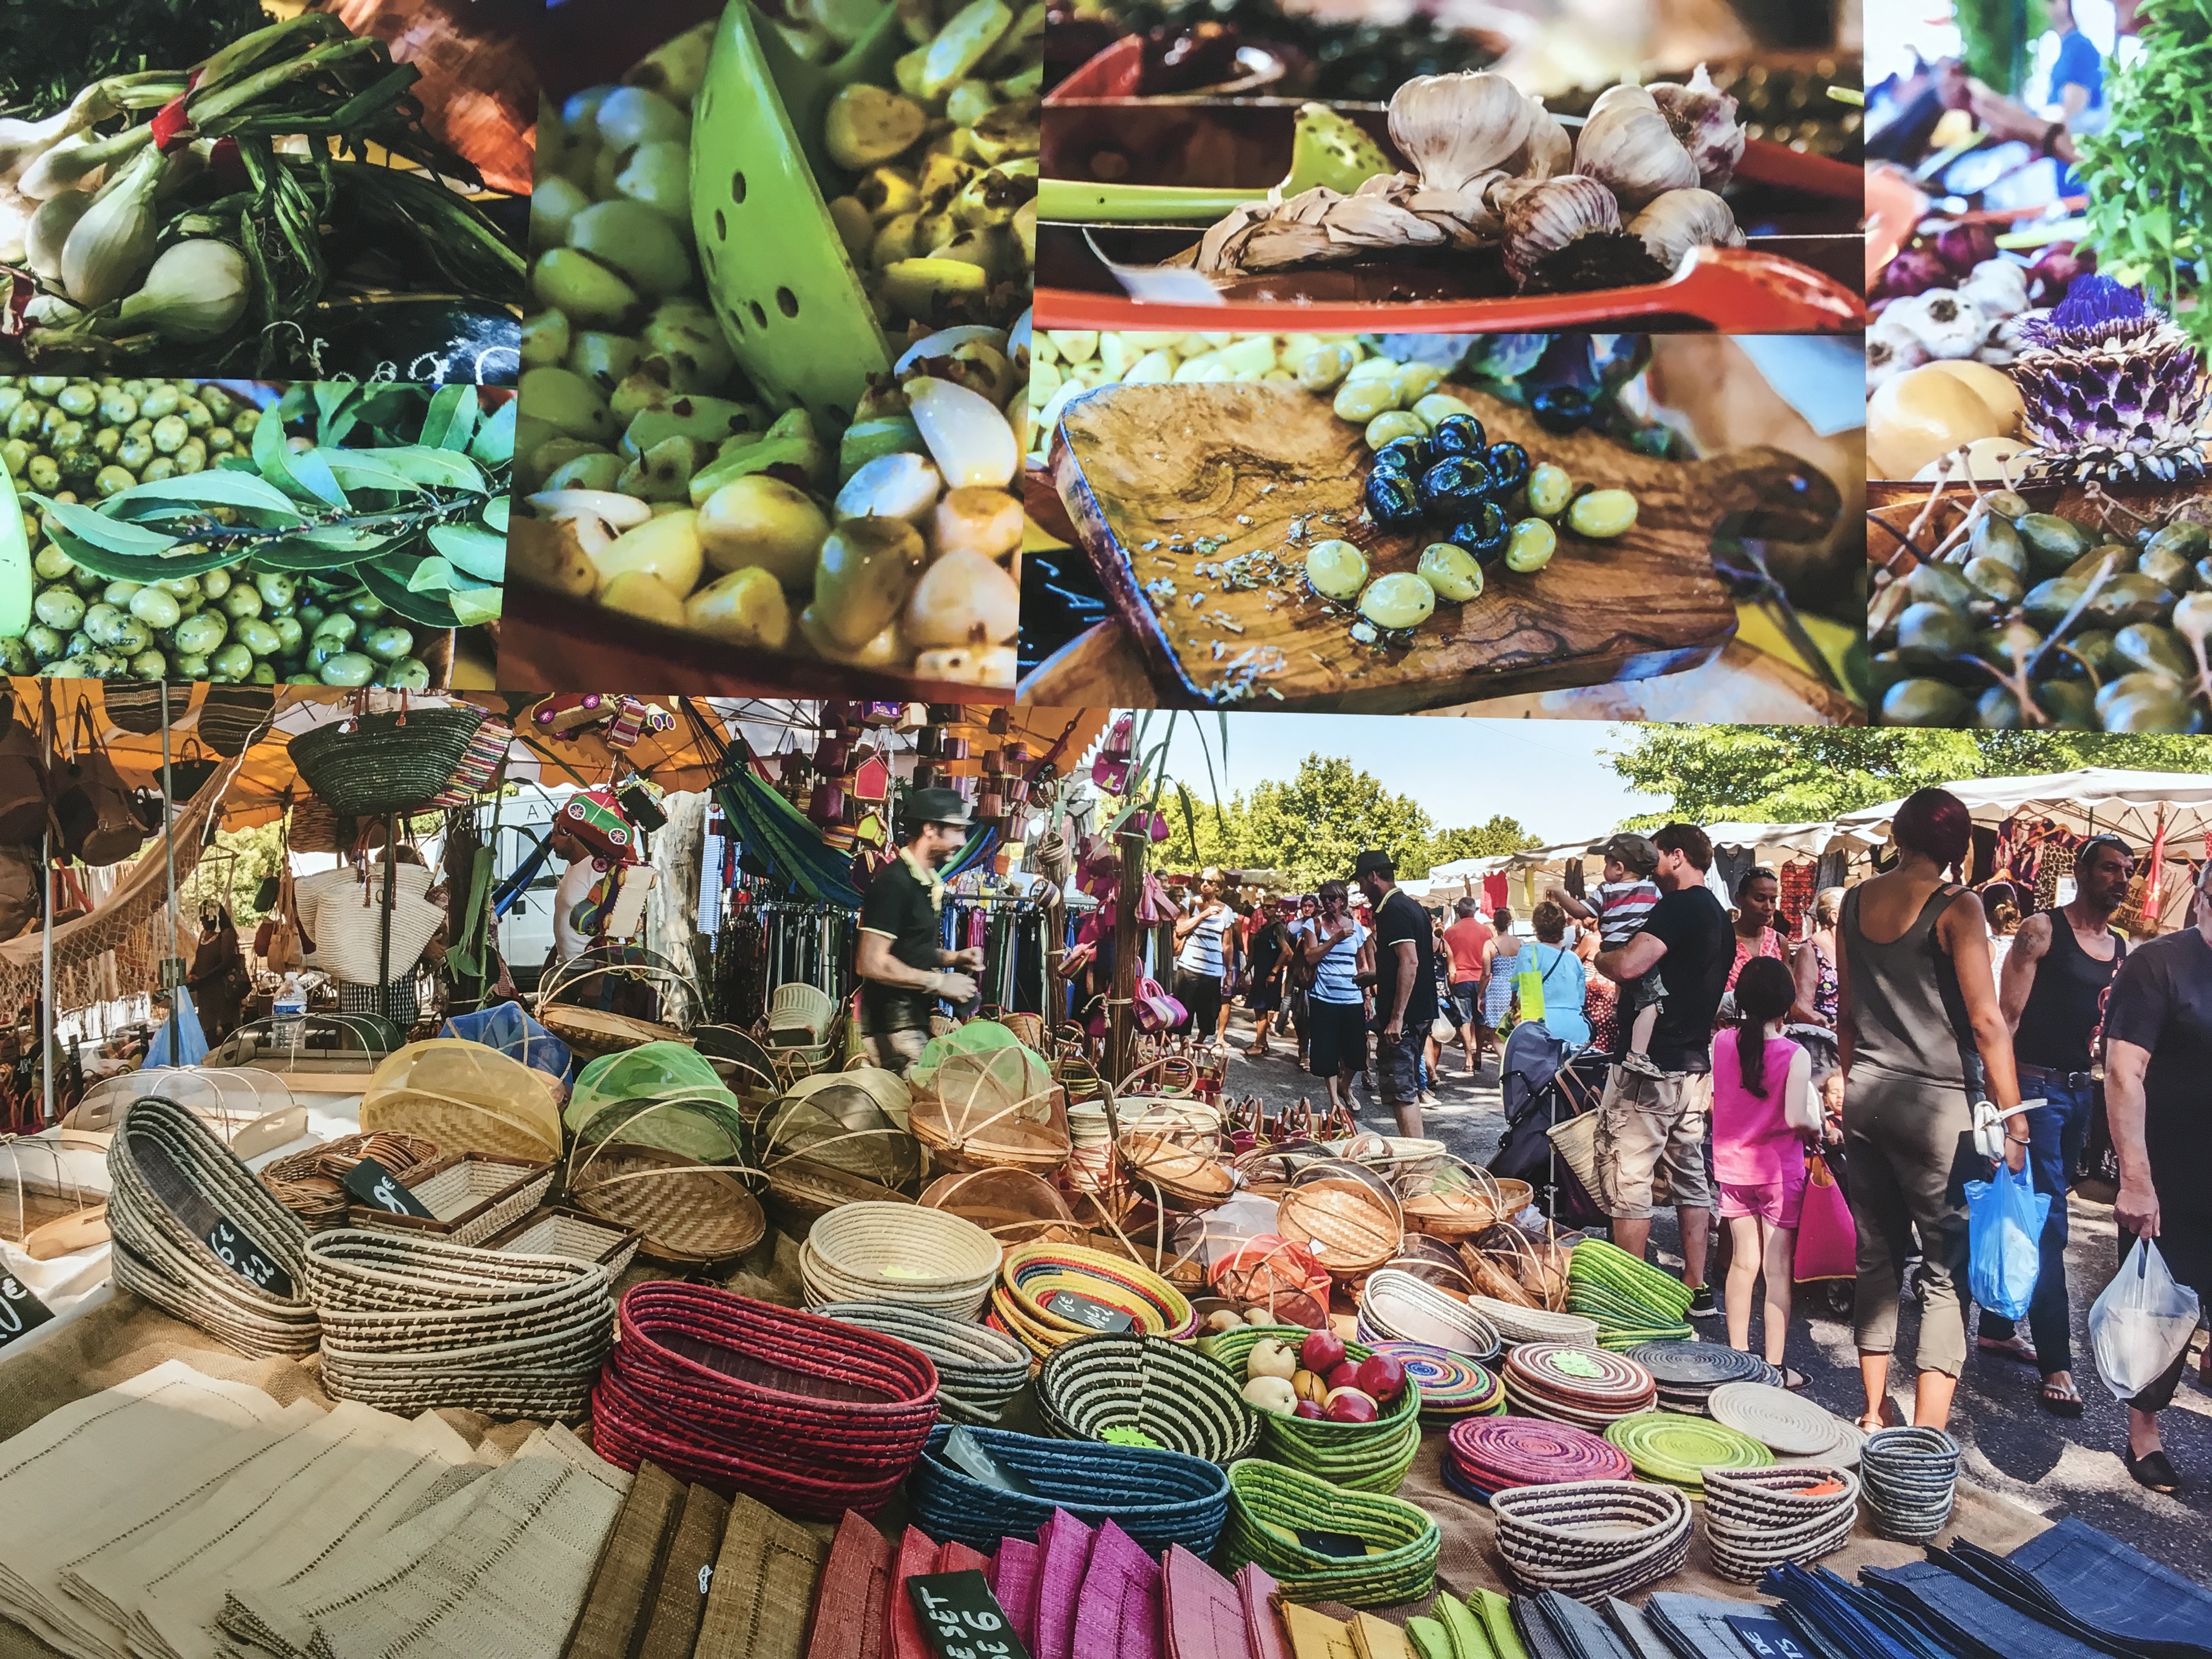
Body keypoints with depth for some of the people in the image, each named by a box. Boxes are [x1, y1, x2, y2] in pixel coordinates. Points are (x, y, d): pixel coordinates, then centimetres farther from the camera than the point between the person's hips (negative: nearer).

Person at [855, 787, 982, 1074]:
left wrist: (954, 958, 10)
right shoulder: (894, 883, -15)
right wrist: (939, 982, -16)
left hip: (917, 1020, 9)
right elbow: (872, 964, -21)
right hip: (893, 1026, -9)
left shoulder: (928, 883, 16)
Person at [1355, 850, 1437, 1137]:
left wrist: (1396, 1018, -26)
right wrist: (1374, 977, 31)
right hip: (1420, 1013, 10)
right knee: (1408, 1089, 17)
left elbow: (1409, 961, -25)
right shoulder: (1412, 907, 16)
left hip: (1401, 1018, -10)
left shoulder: (1393, 909, -15)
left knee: (1401, 1093, -7)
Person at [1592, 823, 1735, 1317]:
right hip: (1695, 1066, 10)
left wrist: (1600, 957, -7)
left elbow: (1629, 964, -28)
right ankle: (1696, 1289, 20)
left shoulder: (1679, 907, -15)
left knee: (1629, 1184, -2)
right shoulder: (1720, 916, 16)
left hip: (1650, 1069, -10)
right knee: (1691, 1179, 14)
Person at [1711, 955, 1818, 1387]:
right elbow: (1795, 1117, -23)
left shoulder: (1721, 1043, -5)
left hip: (1731, 1164, 4)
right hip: (1779, 1170, -4)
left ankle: (1737, 1355, 22)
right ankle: (1774, 1367, 10)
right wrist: (1817, 1124, -3)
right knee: (1778, 1268, 4)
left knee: (1744, 1261, 15)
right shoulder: (1795, 1055, -16)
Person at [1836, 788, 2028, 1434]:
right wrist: (2013, 1117, -8)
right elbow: (1986, 1020, -13)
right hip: (1935, 1100, -6)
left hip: (1865, 1092, 6)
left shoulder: (1856, 901, 7)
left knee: (1878, 1258, 15)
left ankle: (1875, 1414, 22)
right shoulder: (1956, 907, -9)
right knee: (1948, 1272, 0)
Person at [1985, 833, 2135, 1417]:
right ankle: (2056, 1363, -4)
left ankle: (1997, 1328, 25)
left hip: (2083, 1094, 7)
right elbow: (2007, 1016, -12)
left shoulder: (2122, 949, 12)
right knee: (2047, 1225, -7)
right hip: (2037, 1086, -7)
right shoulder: (2042, 930, -8)